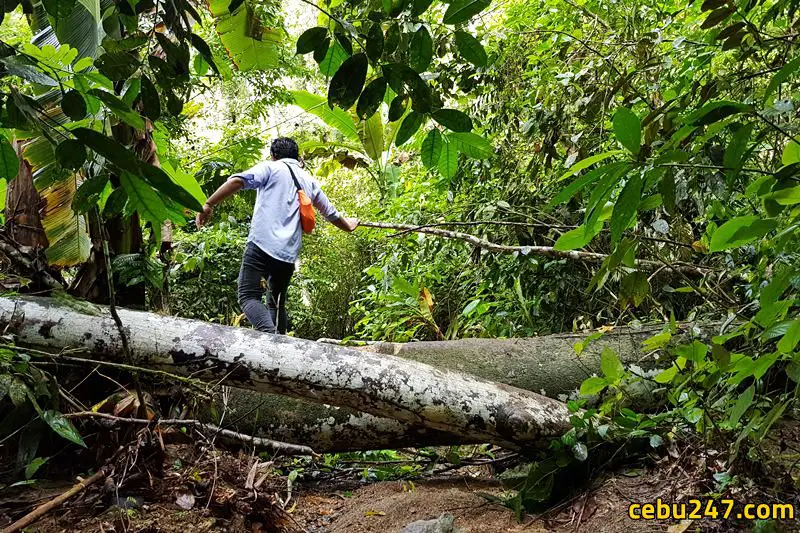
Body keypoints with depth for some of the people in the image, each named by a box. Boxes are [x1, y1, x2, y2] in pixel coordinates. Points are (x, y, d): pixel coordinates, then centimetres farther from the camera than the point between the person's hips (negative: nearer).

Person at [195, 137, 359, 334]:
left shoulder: (270, 168, 7)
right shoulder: (309, 181, 22)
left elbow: (237, 181, -11)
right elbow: (330, 214, 34)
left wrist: (209, 204, -10)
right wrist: (348, 225, 53)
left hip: (261, 245, -5)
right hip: (288, 253, 5)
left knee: (248, 296, -8)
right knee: (277, 303, 16)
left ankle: (269, 335, -30)